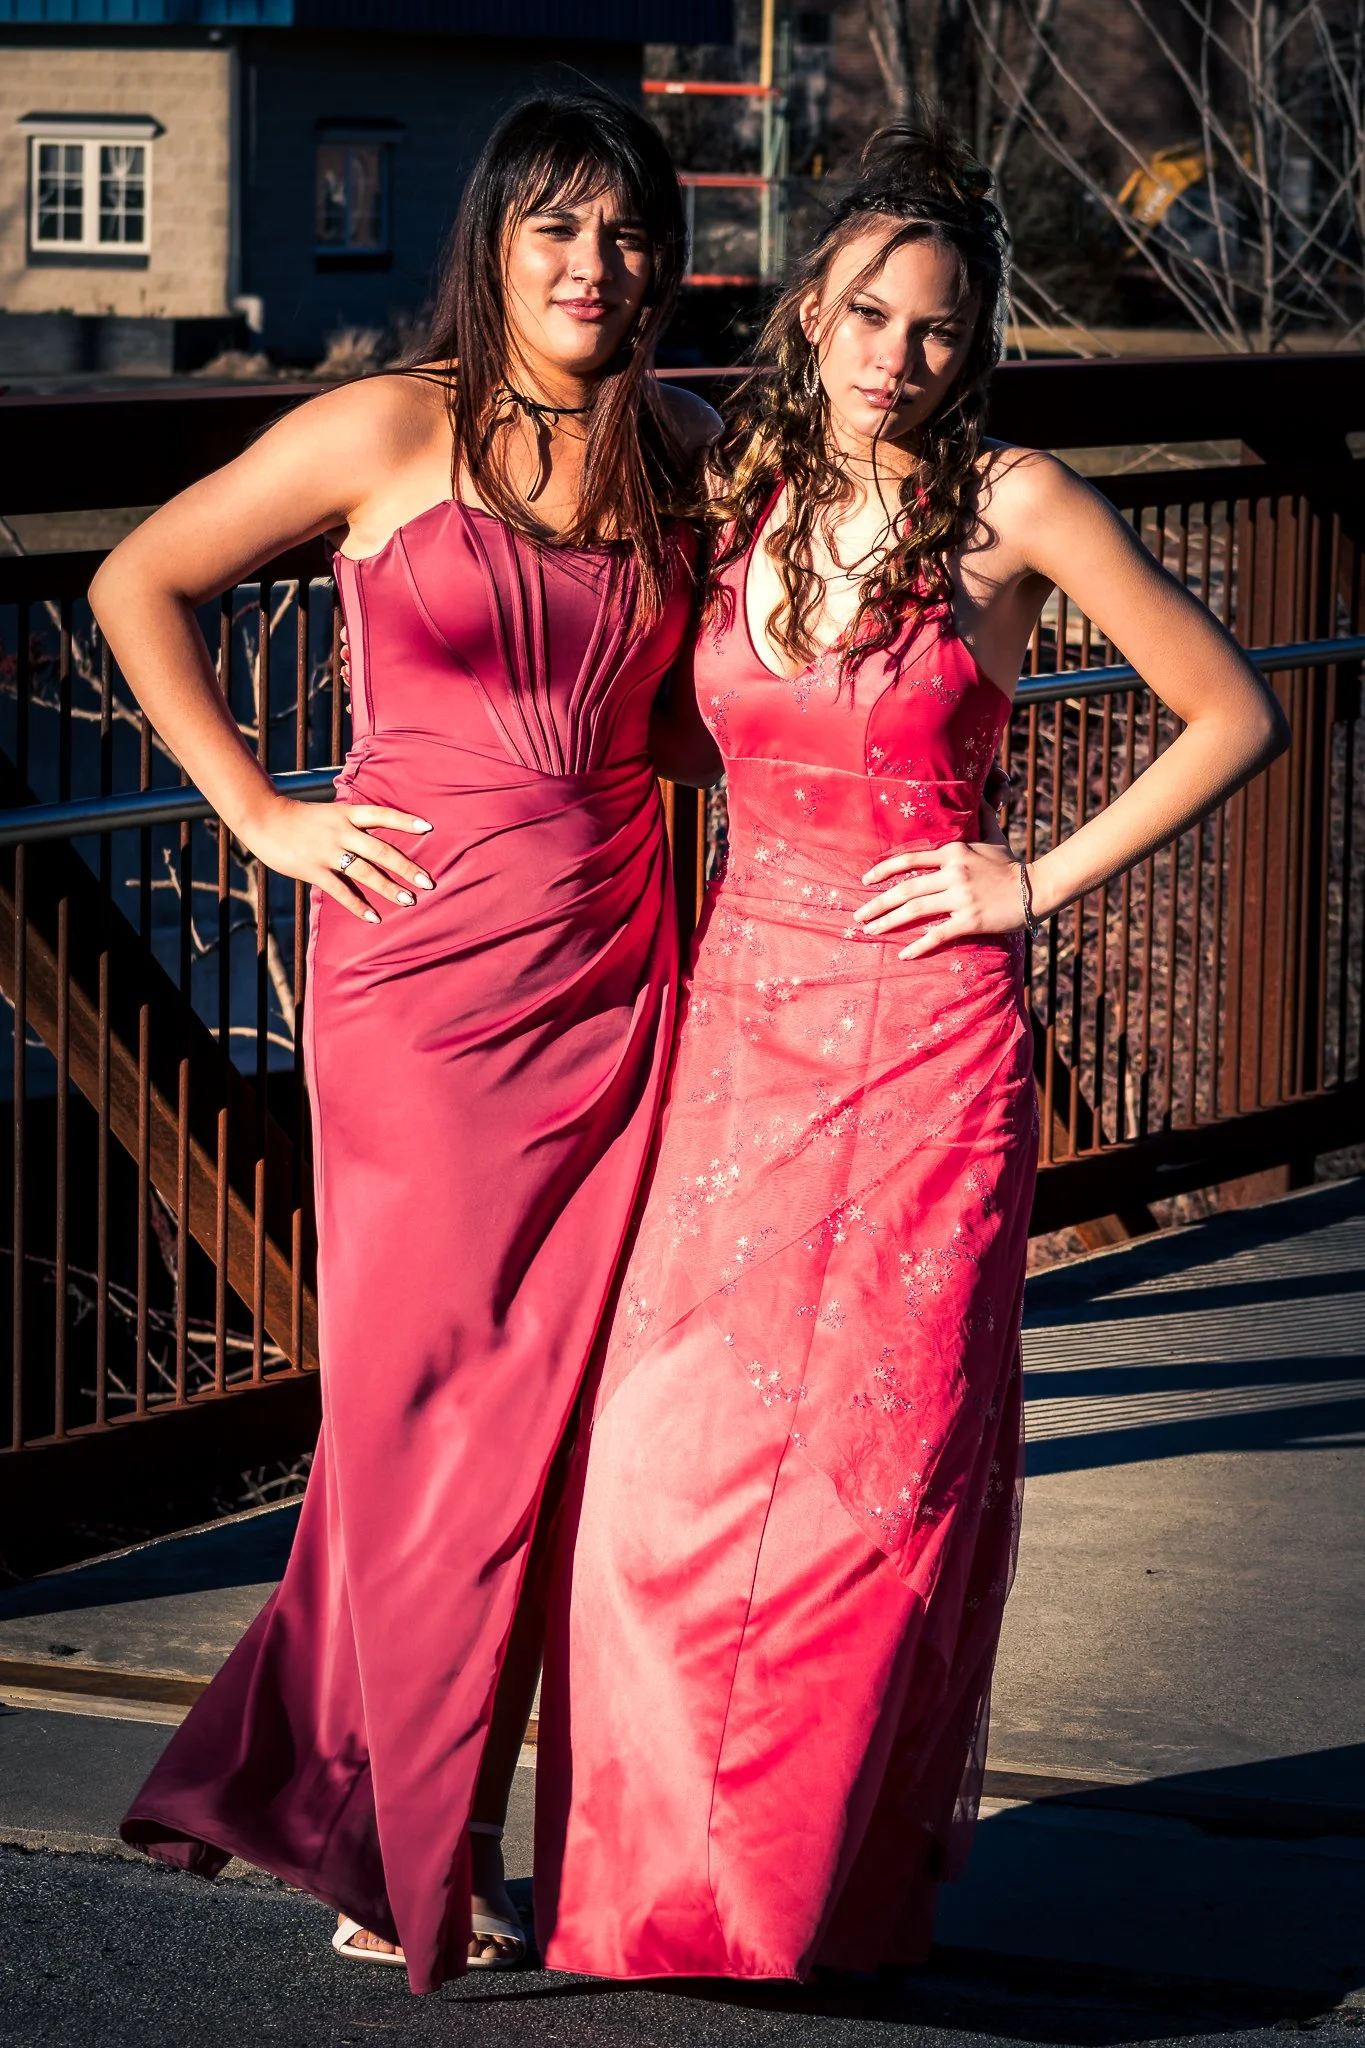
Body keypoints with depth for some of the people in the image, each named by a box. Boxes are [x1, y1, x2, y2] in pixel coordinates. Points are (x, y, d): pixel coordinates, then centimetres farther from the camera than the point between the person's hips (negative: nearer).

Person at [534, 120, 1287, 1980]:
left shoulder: (1013, 507, -4)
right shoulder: (738, 499, 8)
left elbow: (1235, 716, -1)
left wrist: (1043, 881, -4)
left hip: (925, 1042, -4)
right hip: (741, 1012, 4)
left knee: (879, 1468, -2)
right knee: (674, 1458, -3)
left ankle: (832, 1879, 14)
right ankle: (663, 1874, 13)